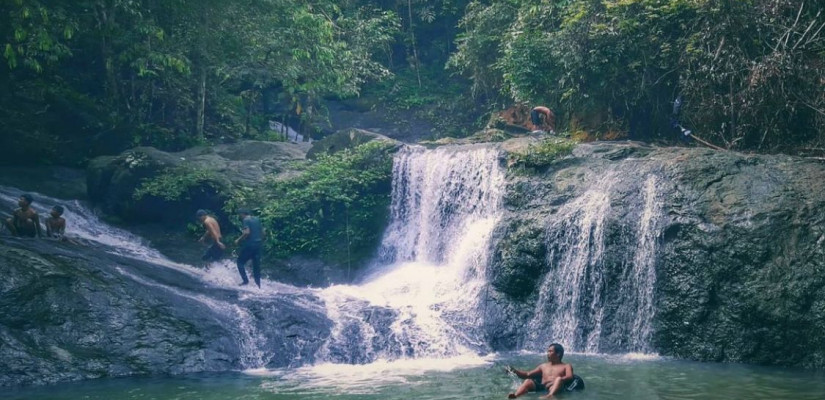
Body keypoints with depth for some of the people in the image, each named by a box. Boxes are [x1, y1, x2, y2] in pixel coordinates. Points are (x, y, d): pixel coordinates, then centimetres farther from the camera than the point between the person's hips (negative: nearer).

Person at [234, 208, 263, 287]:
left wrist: (238, 240, -11)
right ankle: (258, 283, 9)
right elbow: (262, 231, 14)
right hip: (258, 244, 7)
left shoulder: (246, 220, -9)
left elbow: (247, 232, -21)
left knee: (240, 262, 7)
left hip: (249, 245, -7)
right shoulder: (257, 219, 13)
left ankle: (245, 280, -4)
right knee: (256, 264, 11)